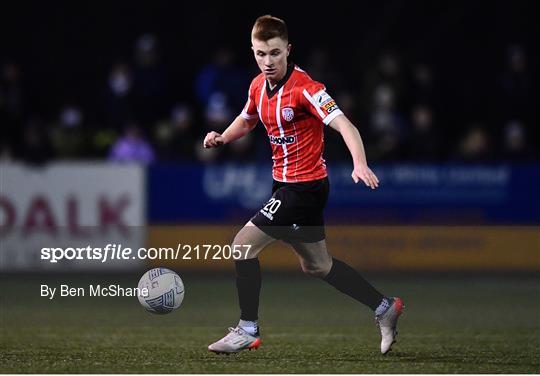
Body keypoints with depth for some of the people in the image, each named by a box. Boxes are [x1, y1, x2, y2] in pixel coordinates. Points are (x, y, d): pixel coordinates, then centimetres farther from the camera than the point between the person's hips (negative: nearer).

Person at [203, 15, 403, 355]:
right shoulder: (259, 86, 4)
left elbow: (344, 125, -29)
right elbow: (247, 120, 24)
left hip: (305, 186, -9)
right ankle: (385, 308, 31)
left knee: (244, 244, -11)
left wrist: (360, 164, -45)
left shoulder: (304, 88, -21)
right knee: (317, 266, 18)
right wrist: (223, 138, 3)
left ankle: (248, 331, 0)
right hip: (285, 184, 9)